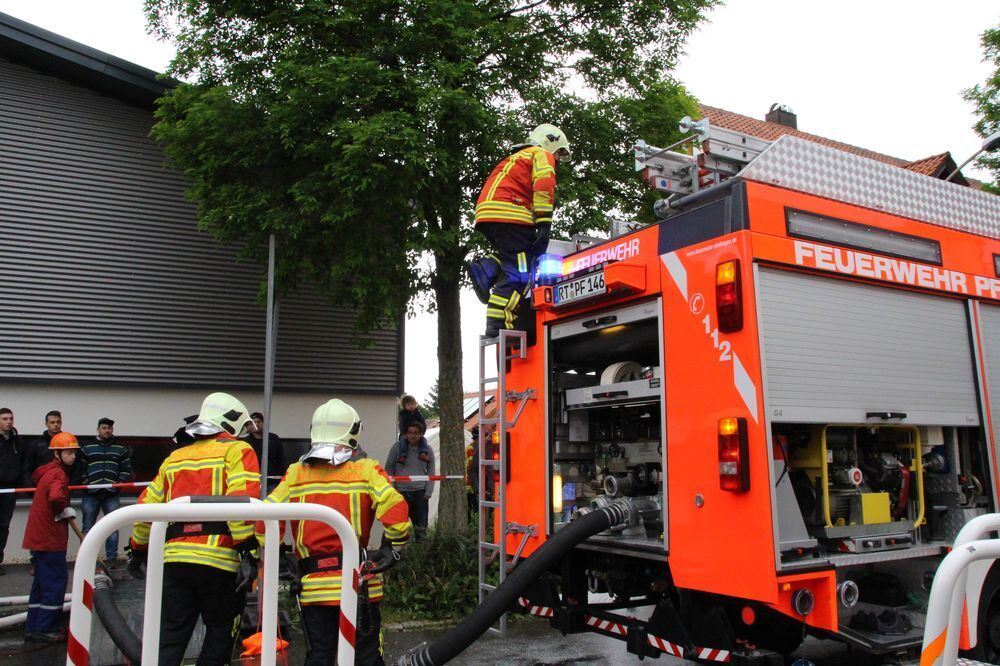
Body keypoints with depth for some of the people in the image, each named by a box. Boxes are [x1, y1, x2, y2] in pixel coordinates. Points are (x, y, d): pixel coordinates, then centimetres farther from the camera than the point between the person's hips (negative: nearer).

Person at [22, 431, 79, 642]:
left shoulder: (47, 470, 11)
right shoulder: (58, 474, -18)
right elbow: (55, 497, -37)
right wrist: (64, 512, -15)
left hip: (39, 537, 10)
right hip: (49, 538, -10)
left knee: (42, 581, 17)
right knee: (56, 581, -1)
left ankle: (33, 628, 24)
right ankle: (44, 629, 5)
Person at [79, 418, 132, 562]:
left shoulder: (121, 449, 9)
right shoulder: (86, 448, 8)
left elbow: (126, 469, 8)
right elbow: (80, 468, 6)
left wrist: (120, 482, -5)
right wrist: (85, 482, -7)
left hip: (112, 494, 0)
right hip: (91, 493, 0)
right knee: (88, 527, 6)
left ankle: (112, 558, 6)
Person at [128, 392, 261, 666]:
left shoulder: (175, 458, 20)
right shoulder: (236, 450, 1)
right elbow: (243, 500, -14)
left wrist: (137, 549, 33)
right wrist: (248, 551, -17)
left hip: (175, 559, 5)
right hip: (219, 560, -5)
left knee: (170, 638, 12)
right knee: (220, 634, 11)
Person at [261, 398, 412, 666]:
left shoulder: (295, 473, 2)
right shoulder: (366, 469, -6)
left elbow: (265, 518, -3)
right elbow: (395, 509, -18)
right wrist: (393, 547, -2)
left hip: (313, 584, 2)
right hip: (358, 582, -2)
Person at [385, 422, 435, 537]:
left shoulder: (427, 450, 5)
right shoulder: (397, 447, 0)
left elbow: (431, 473, 9)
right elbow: (388, 468, 5)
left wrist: (428, 493, 0)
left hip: (420, 493, 2)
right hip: (401, 492, -1)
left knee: (421, 527, 2)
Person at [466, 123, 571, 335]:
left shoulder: (516, 159, 36)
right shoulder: (541, 155, 10)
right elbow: (543, 186, -9)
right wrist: (544, 224, -15)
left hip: (486, 214, 9)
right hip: (508, 214, -8)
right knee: (518, 272, -10)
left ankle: (486, 271, -3)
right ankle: (497, 323, -17)